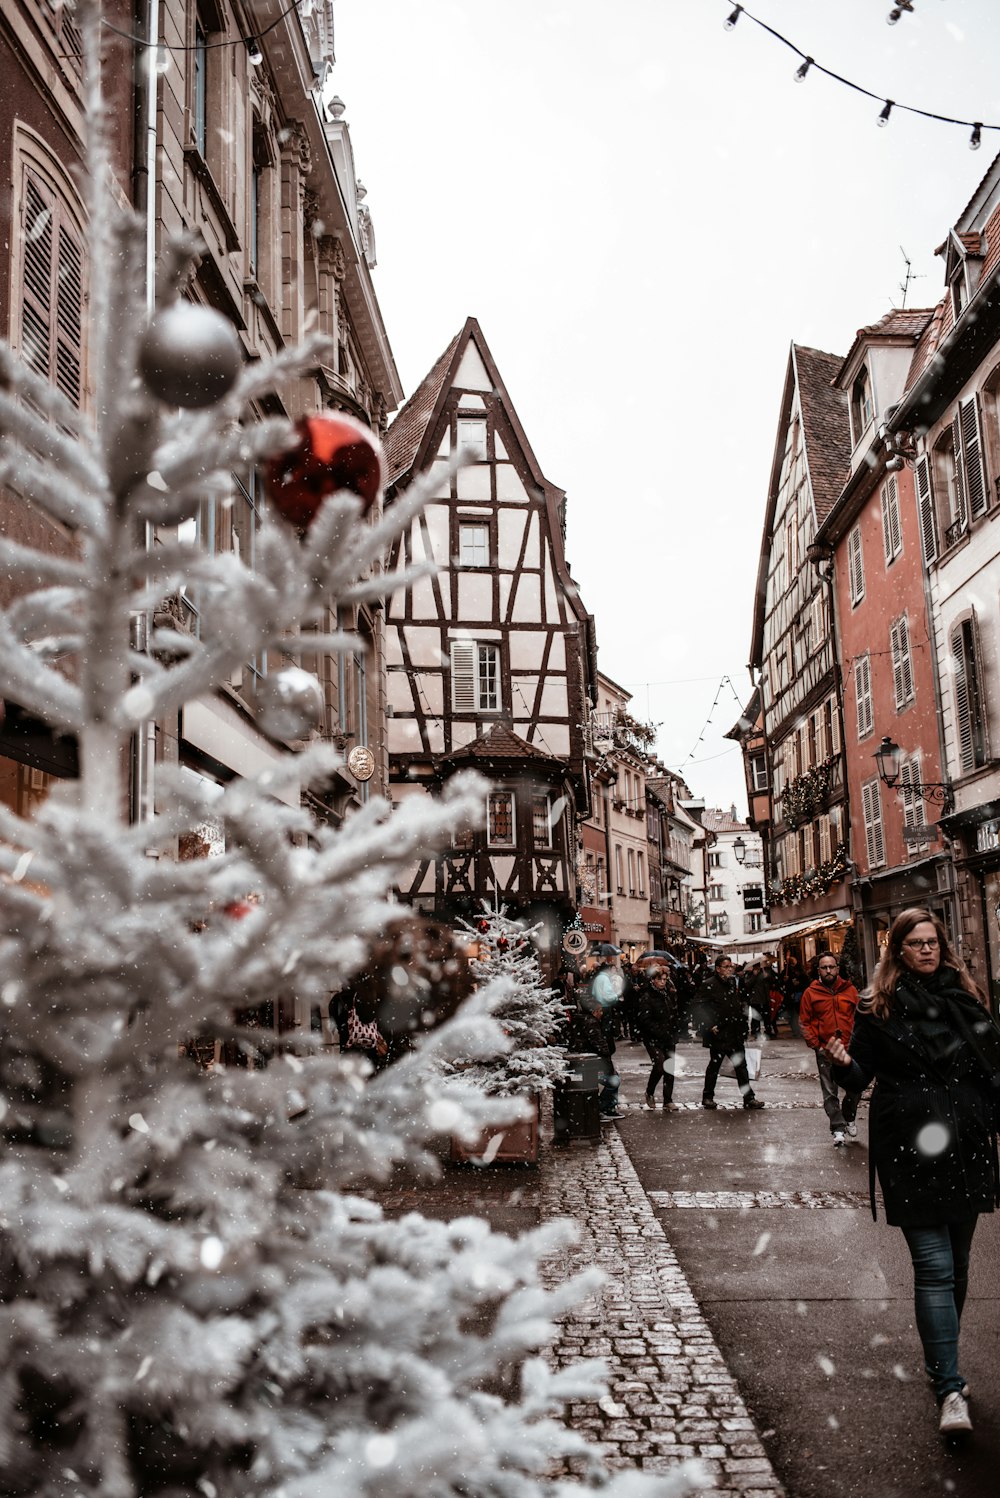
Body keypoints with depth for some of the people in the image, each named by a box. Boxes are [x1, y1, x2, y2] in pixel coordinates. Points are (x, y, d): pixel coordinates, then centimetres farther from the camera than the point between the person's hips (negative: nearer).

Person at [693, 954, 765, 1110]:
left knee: (741, 1065, 6)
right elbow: (702, 1009, -13)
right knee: (714, 1065, 5)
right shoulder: (708, 985, -10)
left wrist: (742, 1024, 12)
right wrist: (711, 1026, -18)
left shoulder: (733, 983, 12)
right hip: (718, 1034, -6)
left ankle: (749, 1098, 9)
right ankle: (707, 1097, 17)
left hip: (735, 1033, 6)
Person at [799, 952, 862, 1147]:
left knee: (855, 1088, 8)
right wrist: (815, 1044, -6)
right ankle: (838, 1129, 5)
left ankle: (849, 1118, 33)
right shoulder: (811, 993, 1)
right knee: (830, 1093, -1)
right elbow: (804, 1022, 3)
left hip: (850, 1049, 1)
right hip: (825, 1051, -1)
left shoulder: (850, 990, 5)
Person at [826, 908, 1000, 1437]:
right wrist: (842, 1064, -21)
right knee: (934, 1267, -8)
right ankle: (950, 1389, -4)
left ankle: (940, 1361, 32)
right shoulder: (878, 1007, -1)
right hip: (910, 1150, -4)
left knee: (956, 1262, 14)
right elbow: (861, 1076, 0)